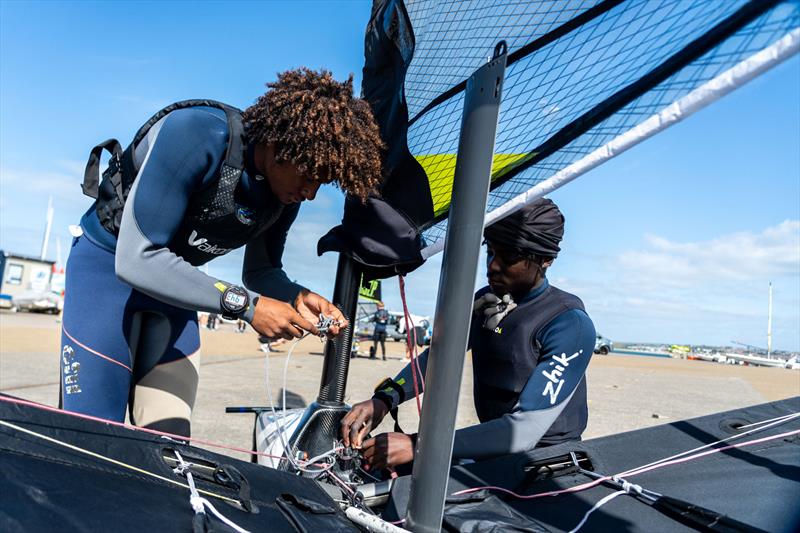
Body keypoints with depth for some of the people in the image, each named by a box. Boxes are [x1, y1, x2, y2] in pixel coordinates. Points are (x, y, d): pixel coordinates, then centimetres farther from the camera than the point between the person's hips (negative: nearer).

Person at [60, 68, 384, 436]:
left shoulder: (286, 191, -8)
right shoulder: (194, 133, -28)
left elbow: (260, 272, 6)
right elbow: (136, 259, -30)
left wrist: (297, 298, -16)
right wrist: (244, 304, -32)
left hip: (174, 280, 6)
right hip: (109, 264, -5)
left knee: (169, 440, 1)